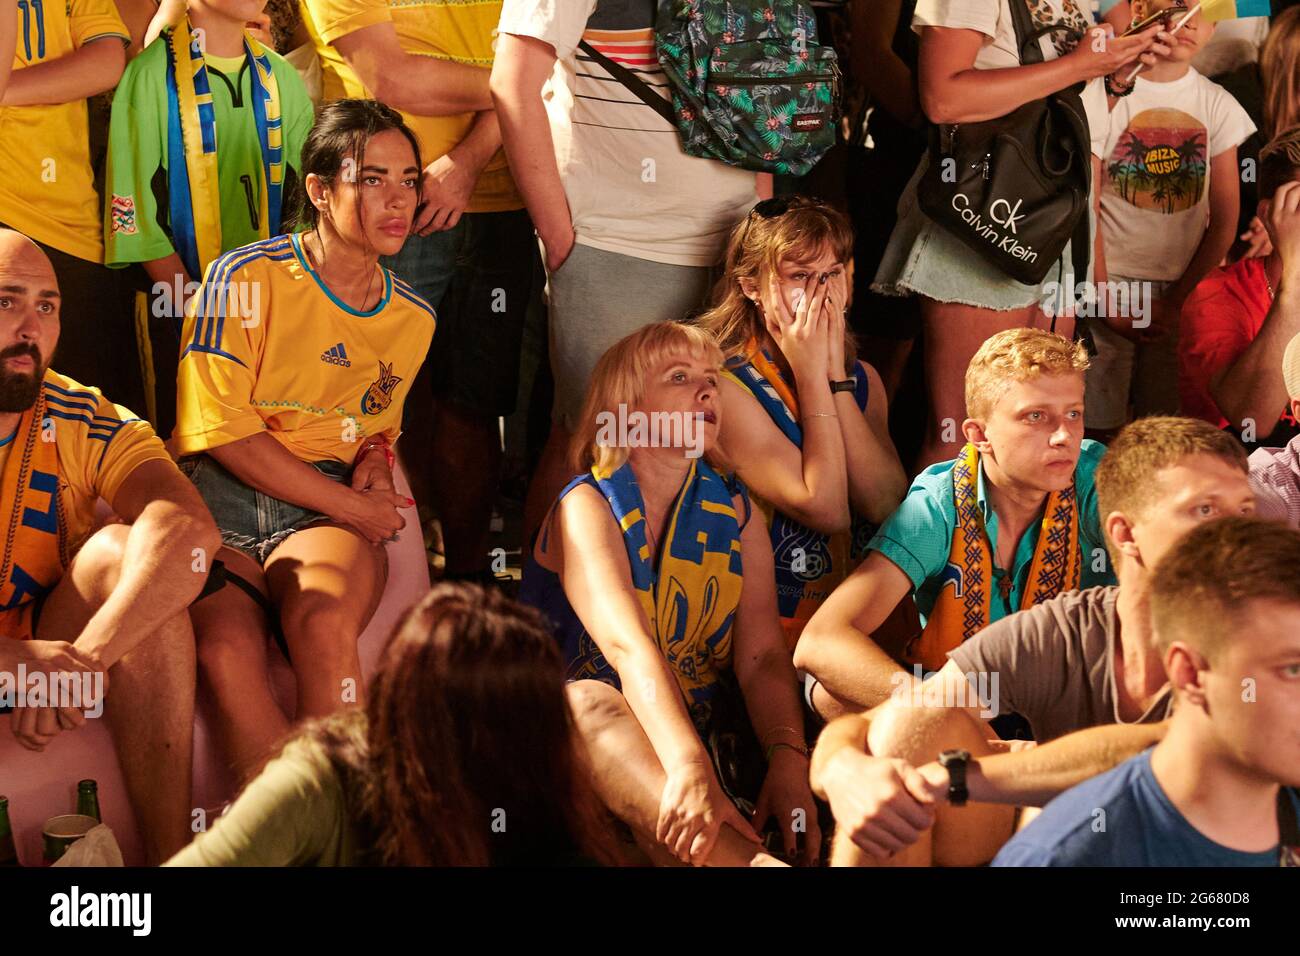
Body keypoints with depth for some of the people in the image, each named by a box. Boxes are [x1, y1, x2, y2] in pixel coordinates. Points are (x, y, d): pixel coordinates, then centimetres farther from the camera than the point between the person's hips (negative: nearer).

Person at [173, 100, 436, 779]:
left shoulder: (413, 317, 16)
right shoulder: (246, 278, -2)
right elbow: (222, 429, -8)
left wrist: (377, 464, 7)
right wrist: (353, 506, -7)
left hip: (329, 513, 3)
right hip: (218, 495, -3)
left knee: (325, 621, -35)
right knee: (226, 650, -35)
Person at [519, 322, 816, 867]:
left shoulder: (734, 512, 10)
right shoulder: (587, 507, -6)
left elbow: (762, 655, -3)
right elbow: (630, 648, -24)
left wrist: (788, 759, -25)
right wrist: (687, 767, -42)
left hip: (706, 729, 6)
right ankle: (746, 860, -60)